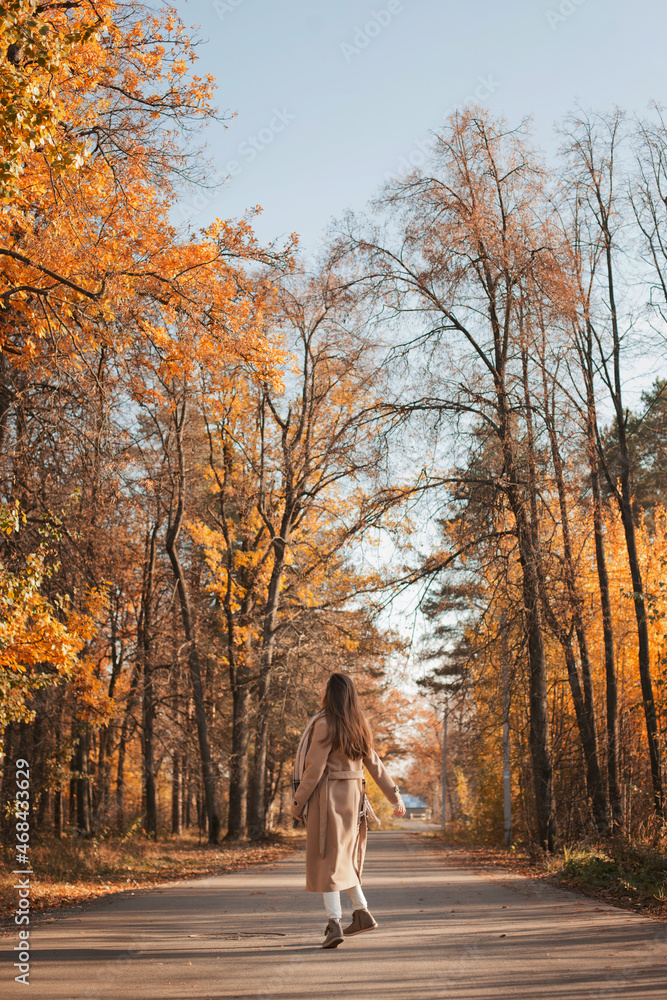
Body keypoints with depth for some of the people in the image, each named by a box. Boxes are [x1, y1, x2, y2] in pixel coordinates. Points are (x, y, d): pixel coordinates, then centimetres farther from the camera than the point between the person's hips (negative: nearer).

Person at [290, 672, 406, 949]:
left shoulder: (324, 724, -14)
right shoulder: (358, 725, 8)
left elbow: (315, 768, -15)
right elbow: (374, 763, 10)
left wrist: (298, 803, -7)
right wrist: (395, 796, 14)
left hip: (328, 794, -7)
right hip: (353, 794, 7)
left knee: (326, 858, -3)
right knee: (344, 856, 20)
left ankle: (334, 924, -8)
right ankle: (362, 913, 20)